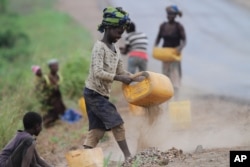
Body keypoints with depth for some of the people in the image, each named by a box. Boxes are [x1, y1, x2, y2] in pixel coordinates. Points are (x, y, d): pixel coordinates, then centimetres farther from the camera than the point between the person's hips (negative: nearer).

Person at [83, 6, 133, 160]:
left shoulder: (116, 49, 12)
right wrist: (119, 78, -29)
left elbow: (121, 71, 15)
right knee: (117, 124, -10)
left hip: (102, 94, 9)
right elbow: (98, 72, -25)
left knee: (97, 130, 7)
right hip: (94, 93, -9)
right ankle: (128, 156, -5)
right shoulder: (99, 47, -15)